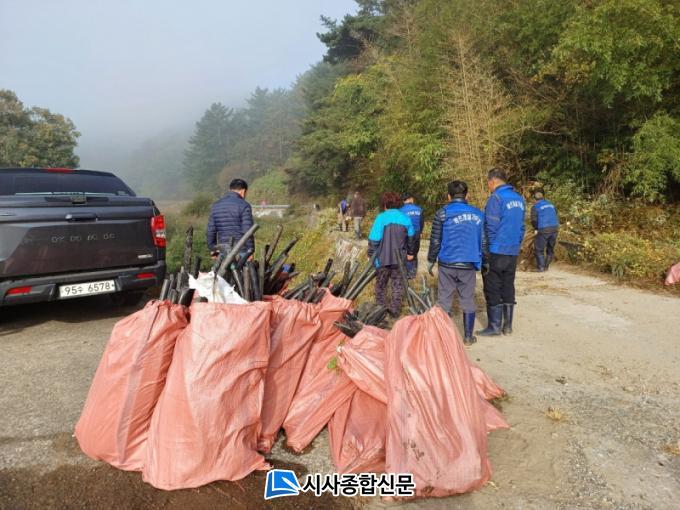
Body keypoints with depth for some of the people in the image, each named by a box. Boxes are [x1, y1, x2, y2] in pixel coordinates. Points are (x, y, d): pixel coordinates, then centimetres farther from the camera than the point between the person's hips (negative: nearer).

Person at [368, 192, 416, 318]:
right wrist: (410, 253, 26)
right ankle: (395, 311, 17)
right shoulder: (405, 218, 0)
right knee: (398, 285, 15)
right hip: (399, 258, 3)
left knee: (381, 285, 14)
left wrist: (370, 255, -2)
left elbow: (374, 239, -14)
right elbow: (411, 238, 12)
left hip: (383, 258, -3)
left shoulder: (381, 218, -14)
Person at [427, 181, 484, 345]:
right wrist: (482, 262, 22)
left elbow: (435, 240, -2)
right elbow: (483, 241, 12)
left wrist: (431, 260, 9)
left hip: (447, 264, -2)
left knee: (444, 300, 6)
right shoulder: (478, 214, 7)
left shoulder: (443, 213, -3)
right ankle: (468, 336, 16)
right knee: (468, 300, 10)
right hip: (469, 265, 3)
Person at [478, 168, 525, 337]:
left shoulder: (496, 198, -13)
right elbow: (521, 227, 15)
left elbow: (491, 228, -15)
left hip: (496, 253, -7)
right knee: (508, 288, 13)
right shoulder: (519, 198, 11)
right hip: (513, 253, 7)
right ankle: (508, 325, 18)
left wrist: (485, 252, -8)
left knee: (492, 290, 1)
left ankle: (494, 326, 5)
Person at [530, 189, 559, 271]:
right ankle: (546, 266, 22)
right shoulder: (551, 204, 15)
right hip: (555, 228, 5)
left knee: (539, 249, 7)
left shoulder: (535, 207, -2)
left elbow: (534, 221, -10)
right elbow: (556, 215, 22)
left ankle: (541, 267, 5)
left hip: (543, 230, -5)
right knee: (550, 249, 17)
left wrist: (536, 228, 7)